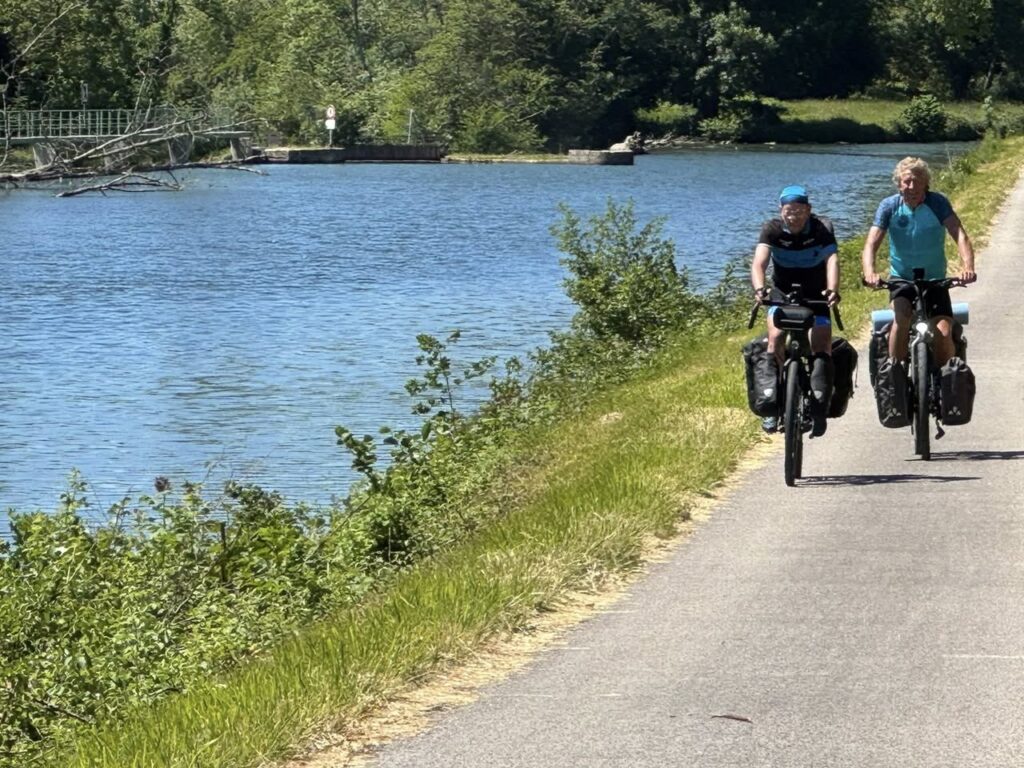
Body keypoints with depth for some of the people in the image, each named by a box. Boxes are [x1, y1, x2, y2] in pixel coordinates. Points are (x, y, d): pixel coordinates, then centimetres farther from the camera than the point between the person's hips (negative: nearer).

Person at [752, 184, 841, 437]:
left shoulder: (822, 228, -19)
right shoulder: (772, 229, -18)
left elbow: (832, 260, -35)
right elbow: (759, 263, -33)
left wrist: (832, 291, -54)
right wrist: (759, 289, -54)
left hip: (815, 296, 0)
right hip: (782, 293, 0)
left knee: (822, 348, -13)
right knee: (776, 338, -23)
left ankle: (819, 407, -8)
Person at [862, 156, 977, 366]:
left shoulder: (937, 203, -12)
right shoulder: (889, 206, -9)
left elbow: (959, 235, -24)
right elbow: (871, 244, -18)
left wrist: (968, 267, -44)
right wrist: (869, 272, -40)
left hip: (935, 280, 0)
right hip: (901, 280, 0)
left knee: (944, 334, -15)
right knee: (902, 316, -31)